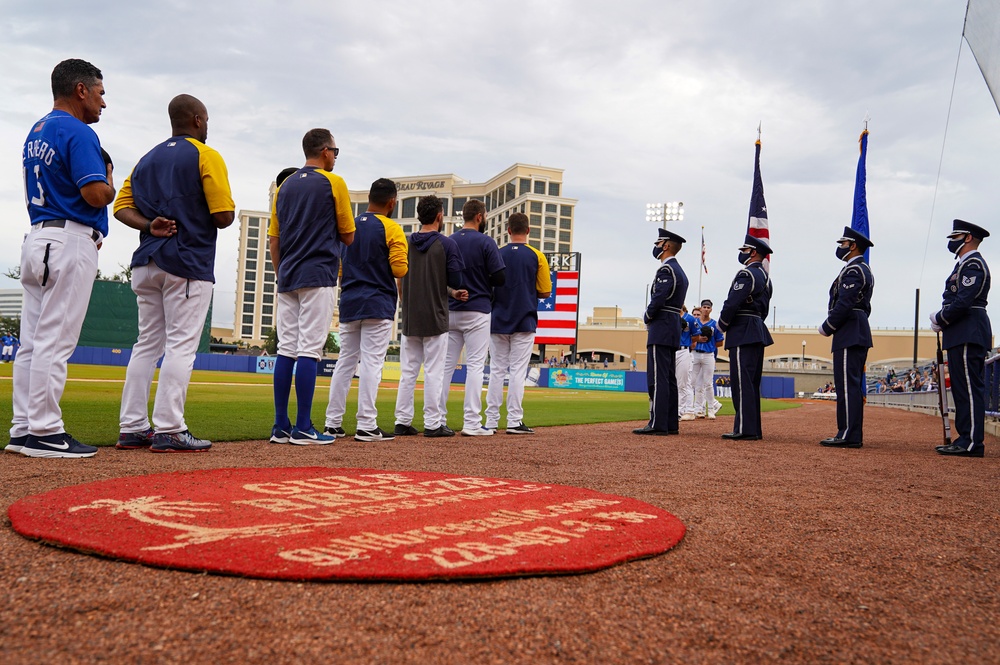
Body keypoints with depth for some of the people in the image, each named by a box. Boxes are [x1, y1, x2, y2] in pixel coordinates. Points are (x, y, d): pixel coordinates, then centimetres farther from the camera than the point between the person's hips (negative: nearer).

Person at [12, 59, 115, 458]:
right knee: (55, 341, -8)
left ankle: (23, 429, 14)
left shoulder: (35, 133, 20)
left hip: (36, 240, 9)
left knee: (33, 341, 9)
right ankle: (44, 432, -5)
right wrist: (110, 184, 2)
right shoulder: (78, 132, -10)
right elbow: (95, 194, -21)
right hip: (70, 244, -9)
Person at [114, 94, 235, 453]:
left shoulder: (147, 159, 19)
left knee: (147, 344, 10)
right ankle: (169, 430, -9)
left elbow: (122, 207, 12)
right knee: (181, 345, -6)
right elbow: (224, 217, -11)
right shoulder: (206, 156, -3)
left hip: (146, 263, 7)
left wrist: (149, 225, -1)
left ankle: (132, 428, 10)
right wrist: (228, 209, 10)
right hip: (188, 263, -7)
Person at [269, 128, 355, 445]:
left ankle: (280, 426, 7)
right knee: (309, 349, -7)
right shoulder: (333, 183, -2)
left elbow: (273, 240, 13)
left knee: (286, 349, 6)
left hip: (287, 279, 6)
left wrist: (281, 276, 18)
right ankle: (303, 428, -7)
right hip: (319, 277, -6)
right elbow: (348, 236, 1)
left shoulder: (284, 186, 15)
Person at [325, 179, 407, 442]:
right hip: (378, 305, -5)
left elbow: (338, 267, 11)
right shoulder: (392, 229, -7)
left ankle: (332, 422, 11)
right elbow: (400, 269, -13)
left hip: (349, 303, 5)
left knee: (345, 361, 10)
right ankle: (366, 425, -6)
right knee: (371, 363, -5)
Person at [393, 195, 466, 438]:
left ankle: (402, 422, 11)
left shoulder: (405, 243, 5)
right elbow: (456, 282, -8)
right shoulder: (447, 244, -7)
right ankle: (433, 424, 1)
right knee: (433, 372, 0)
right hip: (435, 318, -4)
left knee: (407, 371, 10)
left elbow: (400, 280, 8)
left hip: (409, 318, 4)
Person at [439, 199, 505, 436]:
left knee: (445, 364, 8)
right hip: (476, 310, -5)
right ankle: (471, 423, -5)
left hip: (449, 310, 5)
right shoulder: (485, 242, -7)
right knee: (475, 365, -2)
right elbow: (500, 278, -9)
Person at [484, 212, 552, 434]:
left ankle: (491, 421, 8)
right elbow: (545, 292, -1)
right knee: (517, 371, -1)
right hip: (524, 322, -2)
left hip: (497, 322, 2)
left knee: (496, 370, 7)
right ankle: (514, 421, -3)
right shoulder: (537, 256, -3)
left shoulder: (497, 255, 1)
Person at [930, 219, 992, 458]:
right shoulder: (964, 264, 23)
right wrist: (940, 318, 6)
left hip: (969, 335, -11)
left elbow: (963, 301, -20)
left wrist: (939, 320, -9)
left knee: (970, 388, -10)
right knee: (963, 387, 10)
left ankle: (972, 442, -9)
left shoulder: (973, 263, -10)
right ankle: (966, 438, 14)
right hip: (962, 335, 11)